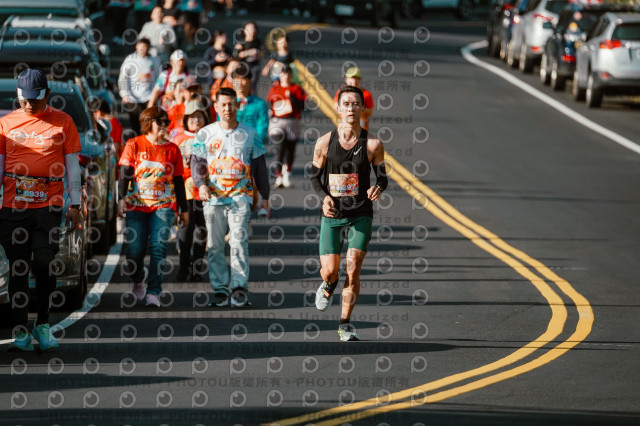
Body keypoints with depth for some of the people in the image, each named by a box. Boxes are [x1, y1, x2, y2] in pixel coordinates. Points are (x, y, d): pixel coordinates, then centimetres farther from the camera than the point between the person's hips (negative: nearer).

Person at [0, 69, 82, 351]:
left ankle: (43, 325, 7)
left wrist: (74, 206, 3)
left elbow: (72, 166, 7)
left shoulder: (62, 122, 5)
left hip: (49, 206, -1)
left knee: (44, 263, -7)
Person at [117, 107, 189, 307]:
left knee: (158, 247, -14)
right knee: (135, 249, -4)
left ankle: (153, 292, -13)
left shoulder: (172, 149, 9)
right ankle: (137, 282, 26)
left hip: (164, 206, 1)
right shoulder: (134, 145, 5)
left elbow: (178, 181, 14)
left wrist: (184, 209, 15)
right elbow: (124, 174, -1)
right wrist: (121, 199, -14)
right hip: (137, 204, -1)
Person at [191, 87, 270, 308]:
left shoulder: (249, 134, 8)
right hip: (213, 197, 1)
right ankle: (220, 289, 8)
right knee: (215, 245, 1)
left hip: (240, 196, -1)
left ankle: (239, 287, -12)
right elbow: (196, 163, 7)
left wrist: (265, 196, 12)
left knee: (238, 241, -14)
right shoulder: (205, 134, 7)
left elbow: (259, 166, 14)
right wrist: (200, 184, -13)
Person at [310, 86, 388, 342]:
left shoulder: (372, 145, -4)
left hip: (360, 215, -1)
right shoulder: (324, 143, -2)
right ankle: (328, 285, 36)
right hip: (332, 215, 1)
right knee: (329, 270, -3)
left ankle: (345, 324, 2)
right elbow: (315, 177, 8)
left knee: (353, 270, -10)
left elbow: (382, 177, 5)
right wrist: (324, 197, -12)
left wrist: (378, 189, -18)